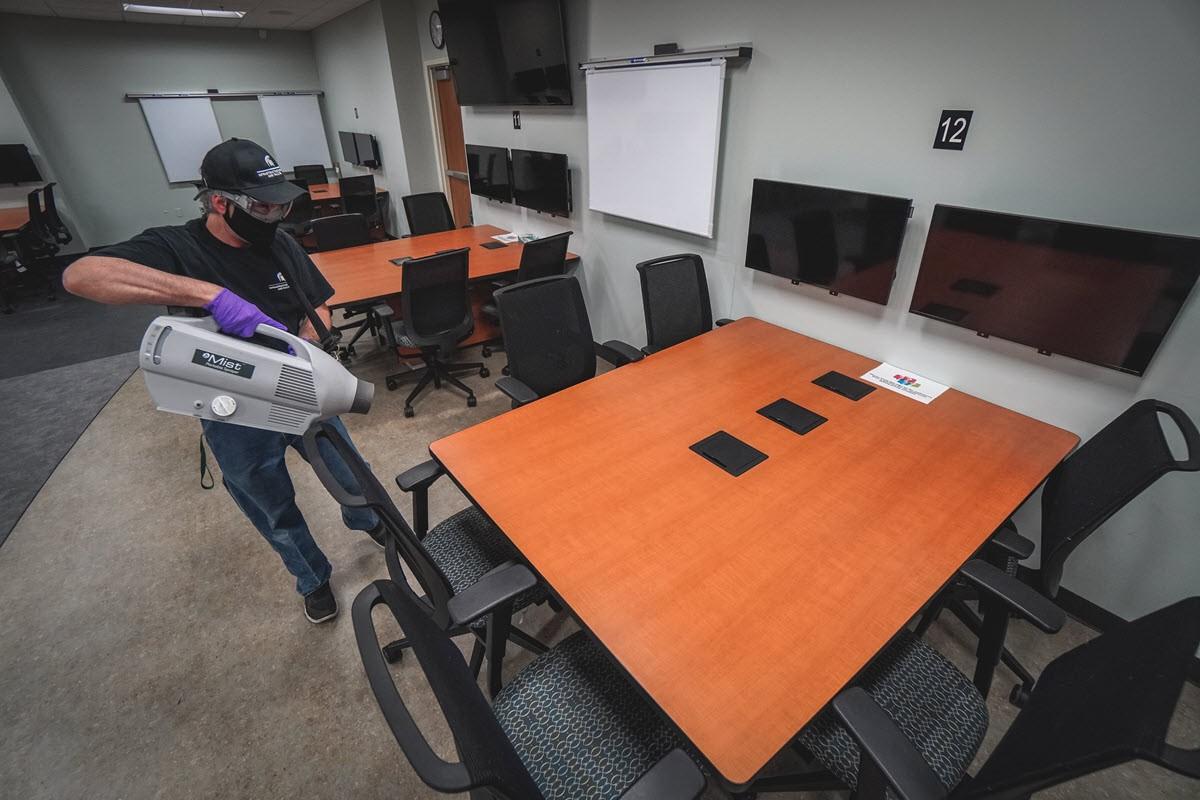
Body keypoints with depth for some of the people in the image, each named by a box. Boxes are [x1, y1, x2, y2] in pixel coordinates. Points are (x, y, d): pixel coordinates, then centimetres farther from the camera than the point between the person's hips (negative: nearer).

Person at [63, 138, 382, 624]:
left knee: (351, 478, 20)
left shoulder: (280, 244, -5)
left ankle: (366, 521, 53)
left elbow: (318, 310, 1)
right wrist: (212, 294, -45)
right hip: (237, 420, -3)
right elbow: (80, 275, -34)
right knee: (277, 516, 17)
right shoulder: (175, 248, -17)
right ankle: (313, 580, 43)